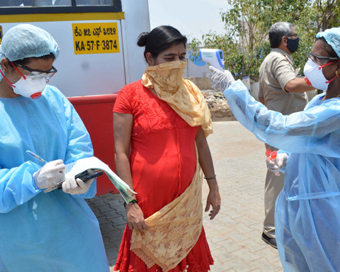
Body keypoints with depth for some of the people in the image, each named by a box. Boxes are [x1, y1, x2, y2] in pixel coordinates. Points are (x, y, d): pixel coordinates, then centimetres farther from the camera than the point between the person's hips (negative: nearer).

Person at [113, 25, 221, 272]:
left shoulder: (190, 92, 5)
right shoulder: (131, 95, -9)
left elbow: (201, 142, 10)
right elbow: (121, 153, -10)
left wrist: (213, 186, 12)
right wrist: (130, 203, -12)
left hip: (187, 199, 4)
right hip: (149, 201, -3)